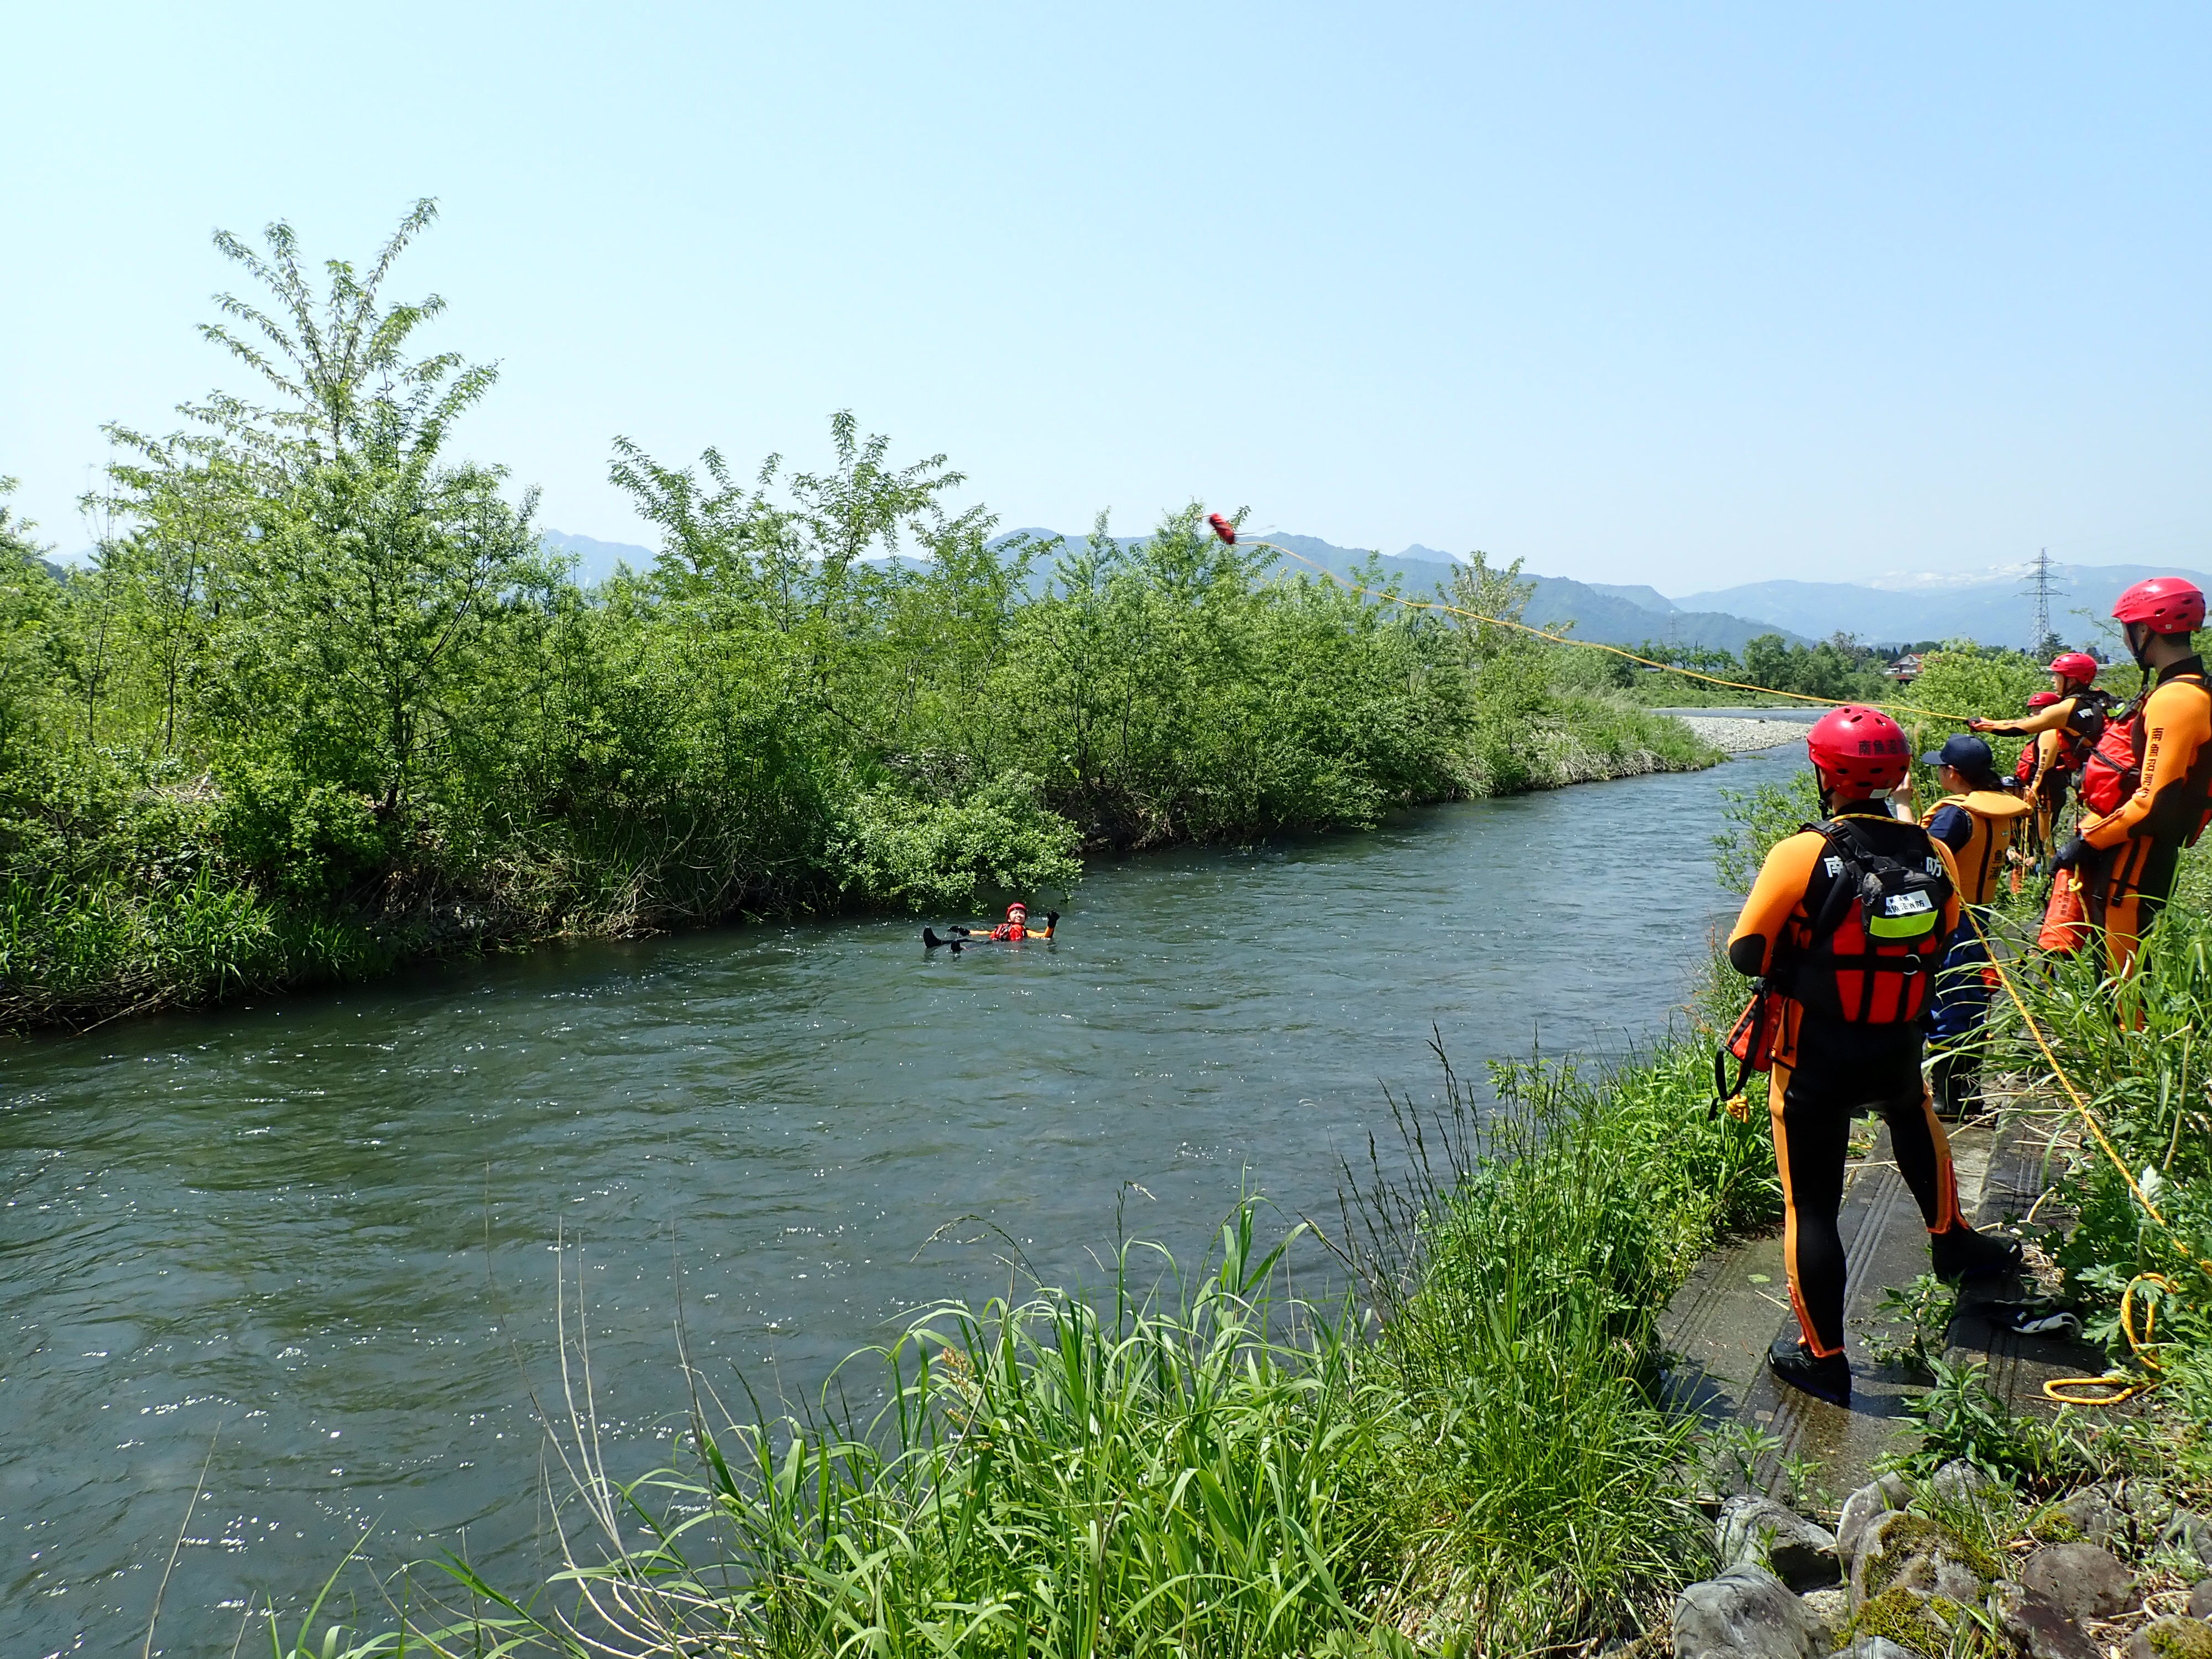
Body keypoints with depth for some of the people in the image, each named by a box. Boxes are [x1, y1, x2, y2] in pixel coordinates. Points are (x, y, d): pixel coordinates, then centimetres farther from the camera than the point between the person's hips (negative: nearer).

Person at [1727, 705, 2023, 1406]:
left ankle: (1822, 1357, 16)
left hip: (1814, 1065, -4)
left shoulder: (1801, 855, -20)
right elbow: (1937, 949, 8)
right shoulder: (1936, 857, -7)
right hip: (1900, 1052, 5)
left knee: (1811, 1203, 6)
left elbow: (1746, 954, -12)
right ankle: (1951, 1242, 56)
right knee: (1913, 1115, 37)